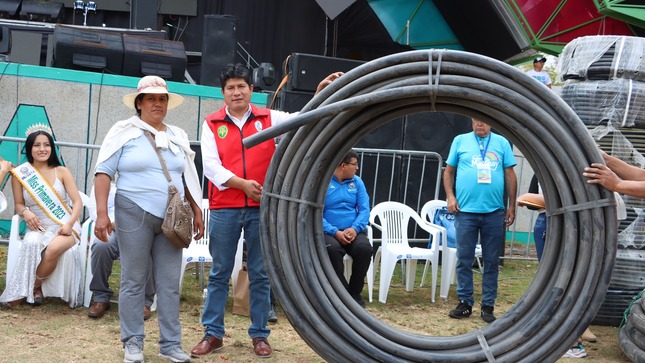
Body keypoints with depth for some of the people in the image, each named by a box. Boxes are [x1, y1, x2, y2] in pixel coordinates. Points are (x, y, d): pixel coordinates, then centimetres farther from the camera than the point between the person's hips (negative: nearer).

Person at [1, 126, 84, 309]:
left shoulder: (62, 172, 2)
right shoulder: (20, 174, 4)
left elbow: (78, 202, -2)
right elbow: (19, 204, 10)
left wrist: (69, 224, -19)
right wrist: (25, 213, -14)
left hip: (64, 227, -1)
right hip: (38, 227, 1)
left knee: (55, 248, -35)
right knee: (32, 244, -36)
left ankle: (33, 288, -11)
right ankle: (23, 291, -19)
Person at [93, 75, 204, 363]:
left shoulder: (178, 136, 16)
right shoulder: (124, 132, 1)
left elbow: (188, 178, 21)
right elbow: (103, 173, -4)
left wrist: (197, 212, 15)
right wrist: (102, 213, -13)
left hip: (171, 220, 4)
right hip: (134, 215, -4)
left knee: (170, 284, 3)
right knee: (133, 281, 1)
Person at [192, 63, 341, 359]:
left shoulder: (268, 118, 6)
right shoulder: (212, 124, 4)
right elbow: (211, 166, -4)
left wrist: (321, 93, -20)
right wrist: (242, 184, -15)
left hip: (262, 208, 0)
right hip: (224, 209, 0)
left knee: (260, 274, 6)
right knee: (219, 273, 7)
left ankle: (259, 335, 14)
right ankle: (213, 334, 14)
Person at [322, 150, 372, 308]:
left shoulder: (357, 182, 12)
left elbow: (364, 209, 5)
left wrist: (355, 228, -15)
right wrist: (335, 232, -20)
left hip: (353, 231, 4)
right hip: (329, 233, -3)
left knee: (364, 248, -29)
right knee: (332, 249, -37)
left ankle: (355, 293, -10)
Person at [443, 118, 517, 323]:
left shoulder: (502, 143, 8)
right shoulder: (460, 141, 7)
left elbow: (510, 175, 8)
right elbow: (448, 171, 10)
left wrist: (511, 206, 5)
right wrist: (450, 196, -2)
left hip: (494, 213, 1)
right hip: (466, 211, 0)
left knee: (491, 261, 6)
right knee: (464, 260, 3)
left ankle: (488, 305, 13)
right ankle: (465, 302, 12)